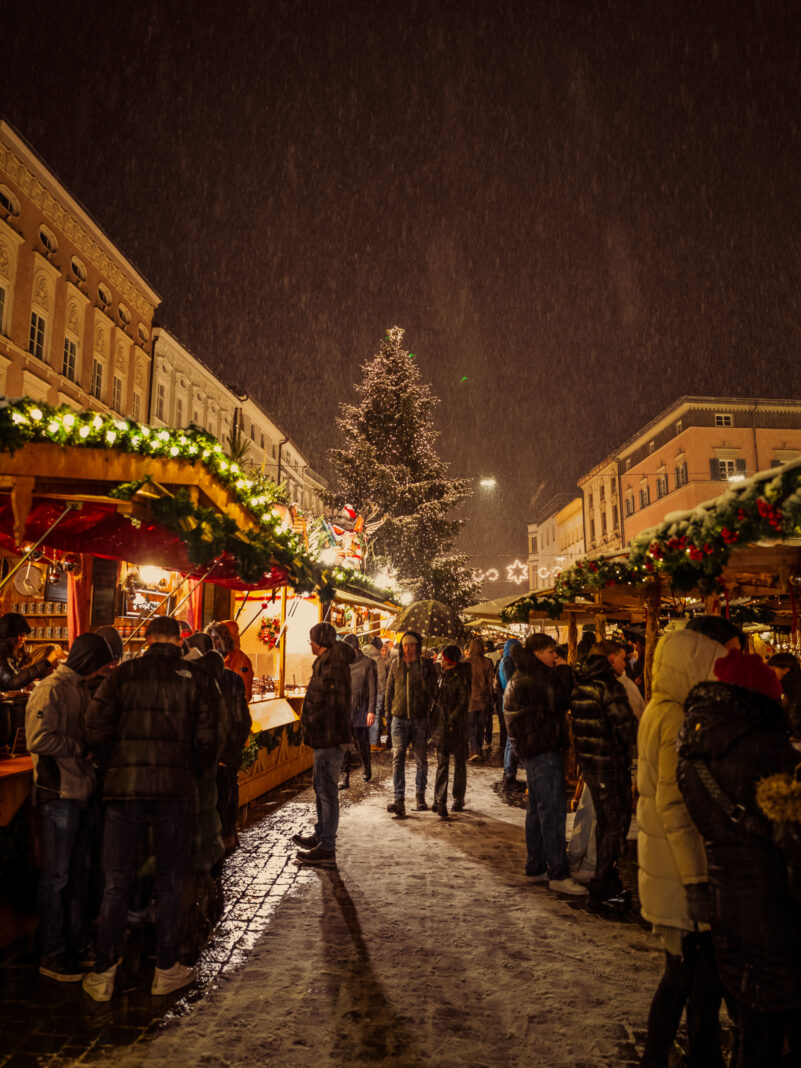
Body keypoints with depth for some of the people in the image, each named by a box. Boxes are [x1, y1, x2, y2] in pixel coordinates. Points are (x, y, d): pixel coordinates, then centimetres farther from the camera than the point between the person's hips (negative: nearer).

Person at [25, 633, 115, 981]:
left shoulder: (82, 689, 15)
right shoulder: (51, 689, -12)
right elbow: (38, 740, -20)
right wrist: (83, 746, -17)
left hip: (83, 792, 8)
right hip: (58, 794, -8)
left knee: (81, 873, 14)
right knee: (56, 876, 2)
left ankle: (77, 945, 26)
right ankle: (52, 956, 14)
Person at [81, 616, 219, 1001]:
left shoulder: (122, 674, 2)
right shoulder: (197, 679, 1)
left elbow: (95, 728, -5)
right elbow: (206, 741, -4)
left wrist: (112, 768, 9)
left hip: (124, 788, 1)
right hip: (176, 789, 0)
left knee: (116, 882, 13)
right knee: (169, 881, 13)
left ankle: (103, 973, 21)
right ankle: (166, 970, 24)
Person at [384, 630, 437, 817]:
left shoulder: (426, 665, -1)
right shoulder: (395, 665, 6)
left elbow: (432, 691, 0)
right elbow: (389, 689, 13)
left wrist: (429, 713, -7)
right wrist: (389, 711, 9)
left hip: (420, 718, -1)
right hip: (399, 718, 1)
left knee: (421, 759, 9)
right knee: (398, 758, -10)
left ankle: (420, 795, 28)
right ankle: (399, 801, -11)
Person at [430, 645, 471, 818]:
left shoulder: (461, 677, -11)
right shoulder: (443, 675, 10)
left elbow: (464, 704, -13)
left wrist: (451, 720, -17)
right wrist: (436, 719, 10)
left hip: (457, 726, -5)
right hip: (442, 725, 5)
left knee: (459, 764, 9)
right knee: (442, 764, 1)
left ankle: (458, 801, 21)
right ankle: (440, 802, 2)